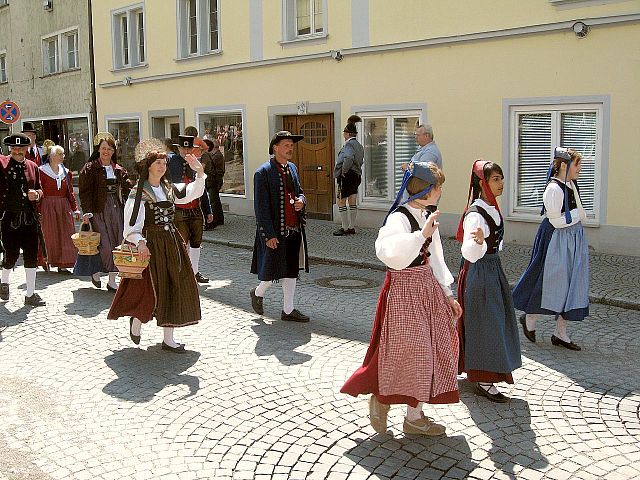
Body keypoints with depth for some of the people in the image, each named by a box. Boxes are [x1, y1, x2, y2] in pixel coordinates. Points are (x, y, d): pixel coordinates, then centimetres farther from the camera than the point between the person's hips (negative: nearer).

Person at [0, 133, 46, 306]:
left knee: (31, 256, 4)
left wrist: (37, 194, -4)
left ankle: (30, 294, 13)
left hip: (30, 218, 3)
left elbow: (40, 189, 15)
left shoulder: (32, 166, 9)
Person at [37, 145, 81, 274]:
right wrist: (38, 211, -12)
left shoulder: (66, 172, 12)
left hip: (64, 207, 4)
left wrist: (75, 209, 5)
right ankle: (45, 260, 16)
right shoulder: (42, 171, -2)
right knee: (49, 234, 1)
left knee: (65, 235, 1)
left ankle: (62, 264, 5)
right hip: (47, 206, -4)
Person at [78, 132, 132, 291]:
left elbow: (128, 189, 12)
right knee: (105, 245, -10)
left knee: (117, 245, 3)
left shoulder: (119, 170, 14)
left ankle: (112, 280, 12)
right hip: (99, 210, -5)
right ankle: (95, 272, 17)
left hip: (117, 209, 5)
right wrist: (87, 212, -14)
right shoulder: (90, 168, 0)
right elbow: (84, 191, -5)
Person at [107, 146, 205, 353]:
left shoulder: (169, 188, 11)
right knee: (152, 289, -7)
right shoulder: (139, 192, -7)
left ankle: (168, 338, 13)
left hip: (172, 242, 6)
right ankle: (137, 320, 27)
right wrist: (140, 242, -28)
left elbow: (194, 191, 13)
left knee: (175, 288, 5)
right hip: (151, 245, -6)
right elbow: (132, 225, -12)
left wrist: (199, 172, -2)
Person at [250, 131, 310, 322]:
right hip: (275, 231, -7)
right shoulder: (263, 173, -12)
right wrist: (269, 235, -17)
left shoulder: (292, 168, 11)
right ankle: (258, 293, 33)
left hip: (294, 229, 7)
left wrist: (301, 201, -2)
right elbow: (261, 207, -14)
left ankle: (288, 310, 21)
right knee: (271, 271, 2)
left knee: (291, 271, 11)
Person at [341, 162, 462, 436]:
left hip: (427, 287, 9)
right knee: (409, 349, -3)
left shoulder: (428, 216, 7)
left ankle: (415, 416, 24)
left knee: (433, 349, 11)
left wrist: (447, 294, 15)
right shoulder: (398, 218, -19)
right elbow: (392, 254, -38)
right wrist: (422, 234, -38)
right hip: (404, 289, -9)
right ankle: (380, 398, 22)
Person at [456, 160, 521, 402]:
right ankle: (484, 382, 9)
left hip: (493, 269, 10)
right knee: (485, 323, -2)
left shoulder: (492, 208, 6)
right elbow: (470, 254, -34)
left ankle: (475, 369, 36)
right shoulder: (475, 214, -23)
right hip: (479, 273, -10)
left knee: (495, 319, 19)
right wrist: (478, 241, -52)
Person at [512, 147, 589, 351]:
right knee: (552, 284, 1)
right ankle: (529, 319, 24)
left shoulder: (572, 185, 8)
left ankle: (561, 333, 17)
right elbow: (556, 221, -19)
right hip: (557, 241, -9)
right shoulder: (553, 189, -18)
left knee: (571, 286, 9)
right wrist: (577, 214, -10)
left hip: (574, 240, 9)